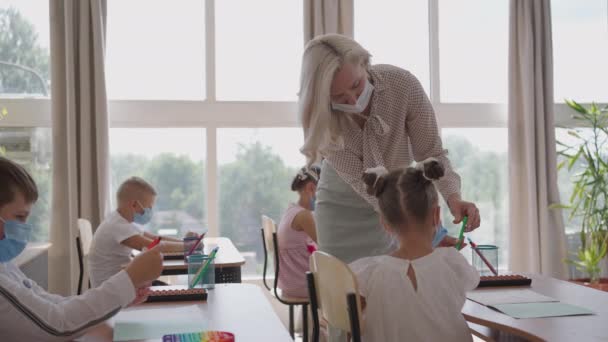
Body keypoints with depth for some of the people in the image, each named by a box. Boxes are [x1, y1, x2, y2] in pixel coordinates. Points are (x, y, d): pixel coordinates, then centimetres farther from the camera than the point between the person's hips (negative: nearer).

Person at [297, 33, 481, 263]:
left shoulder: (402, 83, -25)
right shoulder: (318, 116, -25)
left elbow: (430, 152, -17)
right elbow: (360, 180, -27)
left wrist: (453, 197, -35)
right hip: (344, 203, -1)